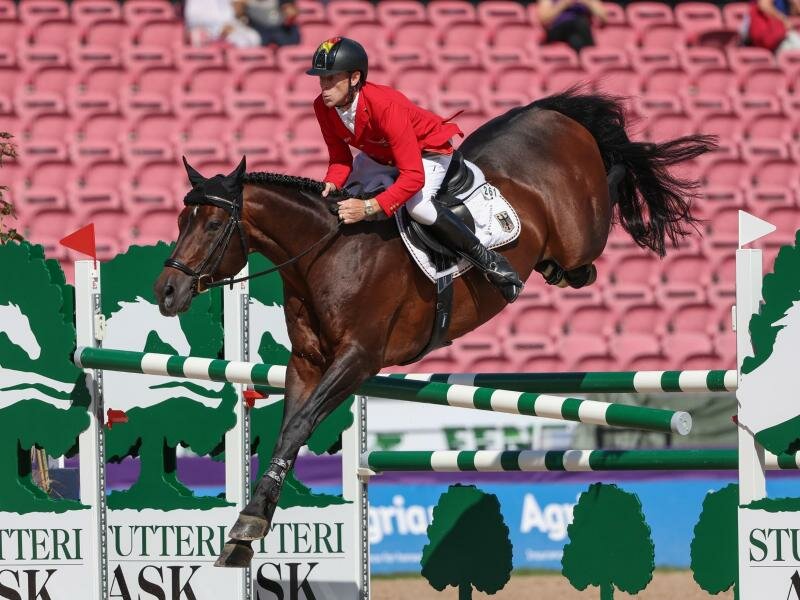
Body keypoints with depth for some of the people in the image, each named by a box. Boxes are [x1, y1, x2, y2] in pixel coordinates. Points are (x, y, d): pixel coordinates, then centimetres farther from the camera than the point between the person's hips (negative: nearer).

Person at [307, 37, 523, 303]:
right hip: (379, 156, 8)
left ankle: (487, 259, -19)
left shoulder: (386, 107, -41)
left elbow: (413, 177, -44)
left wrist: (369, 208, -52)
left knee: (416, 205, -33)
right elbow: (340, 159, -8)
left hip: (429, 151, -8)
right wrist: (331, 186, -31)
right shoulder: (323, 108, -21)